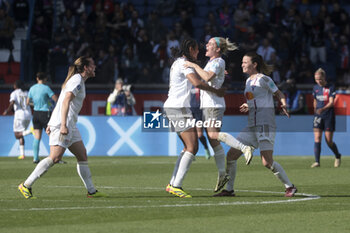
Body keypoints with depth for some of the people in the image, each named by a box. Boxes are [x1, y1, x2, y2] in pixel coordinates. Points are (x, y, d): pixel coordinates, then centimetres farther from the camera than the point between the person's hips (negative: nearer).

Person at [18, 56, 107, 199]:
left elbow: (61, 102, 22)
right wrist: (63, 125, -28)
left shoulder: (78, 80, 21)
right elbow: (66, 101, -21)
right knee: (55, 158, -16)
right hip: (63, 124, -11)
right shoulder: (77, 80, -9)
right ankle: (26, 185, -14)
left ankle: (91, 191, 11)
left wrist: (50, 124, 21)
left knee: (82, 156, 9)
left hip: (70, 126, 11)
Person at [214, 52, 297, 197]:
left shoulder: (263, 79, -6)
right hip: (252, 127, 8)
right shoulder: (248, 81, 17)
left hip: (265, 125, -8)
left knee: (267, 162, -16)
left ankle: (289, 187, 0)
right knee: (231, 155, 1)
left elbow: (279, 94, -2)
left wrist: (284, 105, -20)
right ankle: (229, 190, 9)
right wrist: (248, 107, 13)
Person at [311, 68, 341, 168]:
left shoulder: (330, 87, -7)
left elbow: (331, 102, -17)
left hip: (329, 116, -4)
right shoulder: (315, 88, 7)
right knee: (317, 138, -10)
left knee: (329, 141, -1)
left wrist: (322, 109, -32)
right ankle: (317, 161, -13)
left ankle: (338, 156, 27)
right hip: (318, 116, 4)